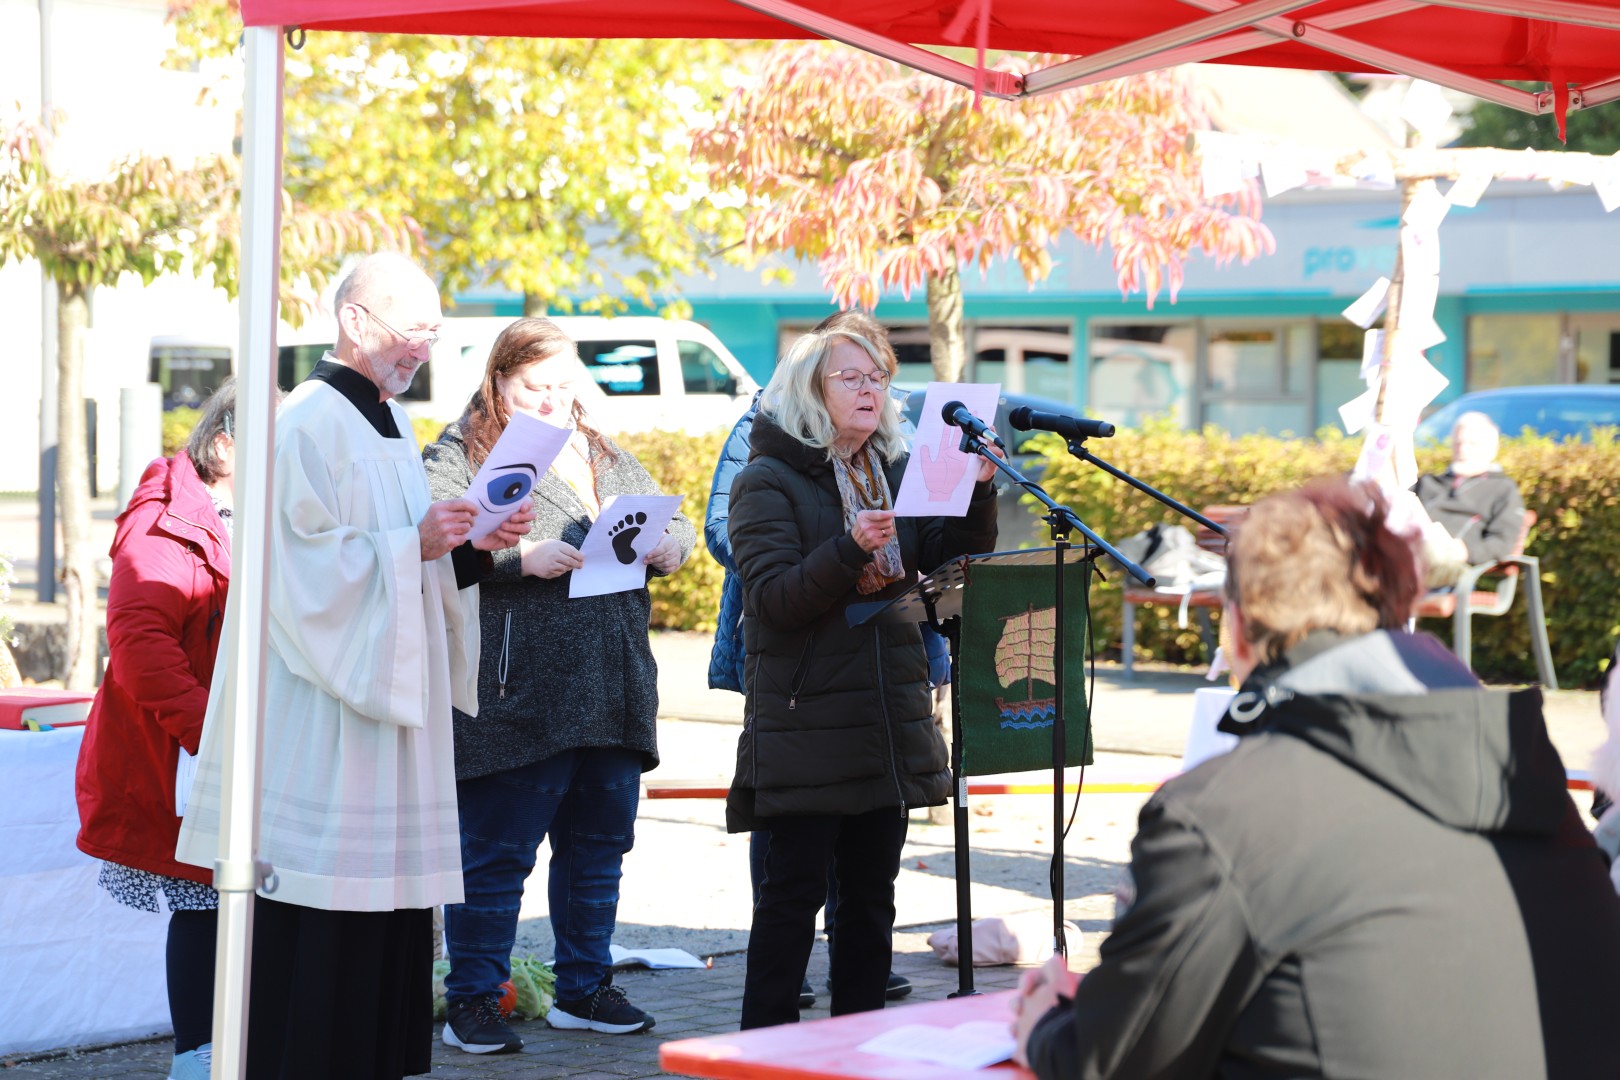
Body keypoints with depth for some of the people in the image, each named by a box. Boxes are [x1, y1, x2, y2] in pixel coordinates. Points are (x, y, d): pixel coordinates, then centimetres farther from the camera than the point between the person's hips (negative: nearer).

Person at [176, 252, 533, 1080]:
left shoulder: (390, 426, 18)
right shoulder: (310, 422, -11)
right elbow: (305, 561, -19)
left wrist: (470, 546, 6)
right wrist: (413, 544, -20)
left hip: (390, 690, 9)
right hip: (320, 710, -9)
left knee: (386, 904, 8)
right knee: (314, 915, -8)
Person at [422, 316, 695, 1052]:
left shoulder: (607, 460, 20)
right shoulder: (462, 455, -1)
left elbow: (679, 526, 22)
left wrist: (666, 546, -1)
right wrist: (522, 557, -23)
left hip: (614, 695, 7)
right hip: (516, 699, -7)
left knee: (599, 847, 13)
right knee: (497, 853, -2)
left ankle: (584, 988, 25)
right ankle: (472, 1000, 6)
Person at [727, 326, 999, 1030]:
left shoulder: (896, 475, 14)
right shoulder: (767, 483, -6)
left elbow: (953, 556, 8)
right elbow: (775, 597, -15)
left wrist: (978, 493, -9)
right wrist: (851, 551, -29)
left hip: (889, 721, 6)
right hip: (805, 725, -6)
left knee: (872, 887, 10)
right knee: (794, 888, -4)